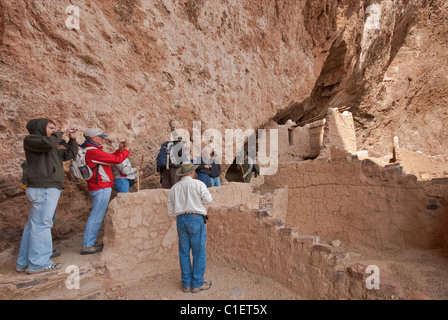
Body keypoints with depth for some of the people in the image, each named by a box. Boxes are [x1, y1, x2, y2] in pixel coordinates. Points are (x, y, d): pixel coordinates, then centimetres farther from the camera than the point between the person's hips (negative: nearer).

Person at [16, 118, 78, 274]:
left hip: (48, 189, 9)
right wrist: (61, 132, -7)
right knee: (41, 225, -6)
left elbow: (70, 154, 24)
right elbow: (48, 142, -22)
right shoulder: (30, 140, -1)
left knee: (33, 225, 12)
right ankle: (38, 263, 1)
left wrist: (72, 139, 14)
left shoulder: (52, 149, 24)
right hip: (43, 188, -9)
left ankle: (24, 263, 21)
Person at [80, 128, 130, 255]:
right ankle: (87, 246, 2)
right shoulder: (94, 152, -18)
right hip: (101, 188, -11)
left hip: (99, 188, 11)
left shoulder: (89, 150, 15)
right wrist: (126, 149, -5)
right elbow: (117, 160, -19)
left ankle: (90, 242, 25)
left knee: (96, 216, 16)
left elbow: (109, 158, 22)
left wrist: (119, 149, 16)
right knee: (96, 217, -5)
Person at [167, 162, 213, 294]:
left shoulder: (174, 188, 8)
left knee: (184, 252, 13)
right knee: (199, 252, 5)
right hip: (196, 219, -5)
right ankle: (197, 284, 13)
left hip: (181, 220, 5)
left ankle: (186, 284, 23)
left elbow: (170, 210, 11)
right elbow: (208, 200, -3)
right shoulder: (198, 184, -7)